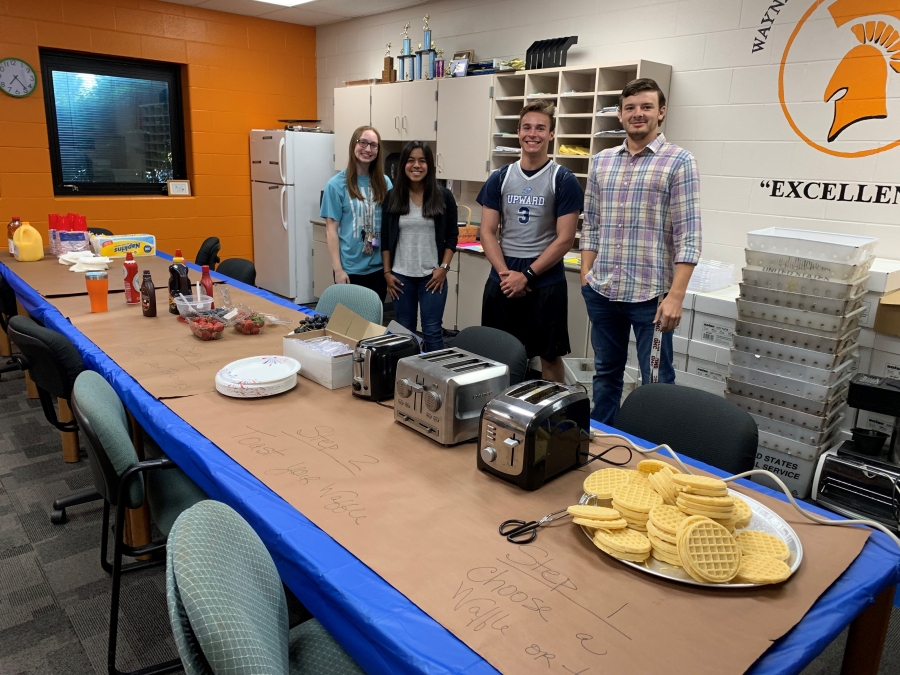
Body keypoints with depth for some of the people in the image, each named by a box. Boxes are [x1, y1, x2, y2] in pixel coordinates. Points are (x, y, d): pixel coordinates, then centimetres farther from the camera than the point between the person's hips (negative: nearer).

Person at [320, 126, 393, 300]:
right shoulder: (336, 184, -5)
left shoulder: (384, 183, 4)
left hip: (379, 267, 3)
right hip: (350, 269, -3)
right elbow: (331, 229, -6)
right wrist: (338, 269, -12)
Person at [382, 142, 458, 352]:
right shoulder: (392, 197, 2)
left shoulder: (443, 196, -2)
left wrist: (444, 267, -7)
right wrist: (387, 272, 0)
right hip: (401, 276, 2)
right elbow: (385, 238, 6)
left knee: (432, 330, 2)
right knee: (404, 330, 9)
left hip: (432, 275, -1)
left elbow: (452, 236, 2)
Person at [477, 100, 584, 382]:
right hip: (501, 281, 3)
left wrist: (527, 276, -13)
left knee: (549, 355, 7)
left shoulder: (564, 180, -4)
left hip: (545, 281, -3)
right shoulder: (499, 178, 5)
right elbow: (487, 232, 2)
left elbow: (564, 239, -8)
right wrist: (506, 273, -11)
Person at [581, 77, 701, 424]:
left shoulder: (679, 162, -4)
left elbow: (688, 237, -9)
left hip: (651, 293, -4)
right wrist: (586, 276, 6)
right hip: (602, 291, 4)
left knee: (656, 380, 7)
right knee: (605, 372, 17)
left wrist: (675, 295, -16)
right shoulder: (601, 161, 10)